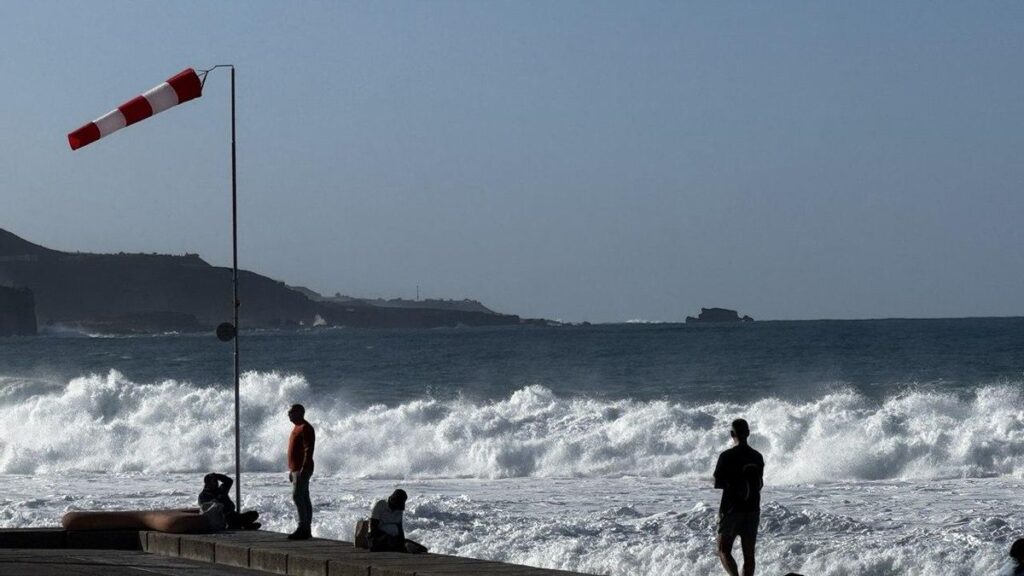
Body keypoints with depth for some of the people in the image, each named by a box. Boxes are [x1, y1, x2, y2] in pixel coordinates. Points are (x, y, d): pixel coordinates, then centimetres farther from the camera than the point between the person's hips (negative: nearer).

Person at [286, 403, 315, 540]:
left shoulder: (305, 428, -12)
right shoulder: (297, 428, 19)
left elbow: (308, 450, -19)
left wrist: (304, 468, -25)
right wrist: (291, 470, 22)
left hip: (303, 469, -10)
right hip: (296, 469, 10)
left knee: (297, 496, -15)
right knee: (304, 499, 8)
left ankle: (303, 527, -17)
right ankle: (307, 529, 8)